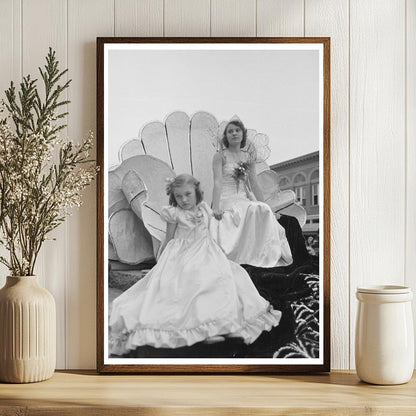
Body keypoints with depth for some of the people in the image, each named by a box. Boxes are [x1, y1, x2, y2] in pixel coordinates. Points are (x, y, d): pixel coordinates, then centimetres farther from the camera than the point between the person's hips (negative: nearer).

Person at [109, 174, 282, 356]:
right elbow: (168, 241, 5)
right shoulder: (174, 214, -5)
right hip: (182, 257, -5)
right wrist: (160, 262, 8)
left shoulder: (204, 210, 7)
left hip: (206, 253, 5)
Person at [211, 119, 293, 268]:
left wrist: (263, 204, 7)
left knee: (264, 210, -24)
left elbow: (253, 183, 14)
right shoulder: (220, 156, -1)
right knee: (251, 210, -32)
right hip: (227, 200, -5)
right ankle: (246, 257, -27)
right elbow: (217, 182, -12)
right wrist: (215, 207, -23)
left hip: (244, 199, 5)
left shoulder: (248, 158, 13)